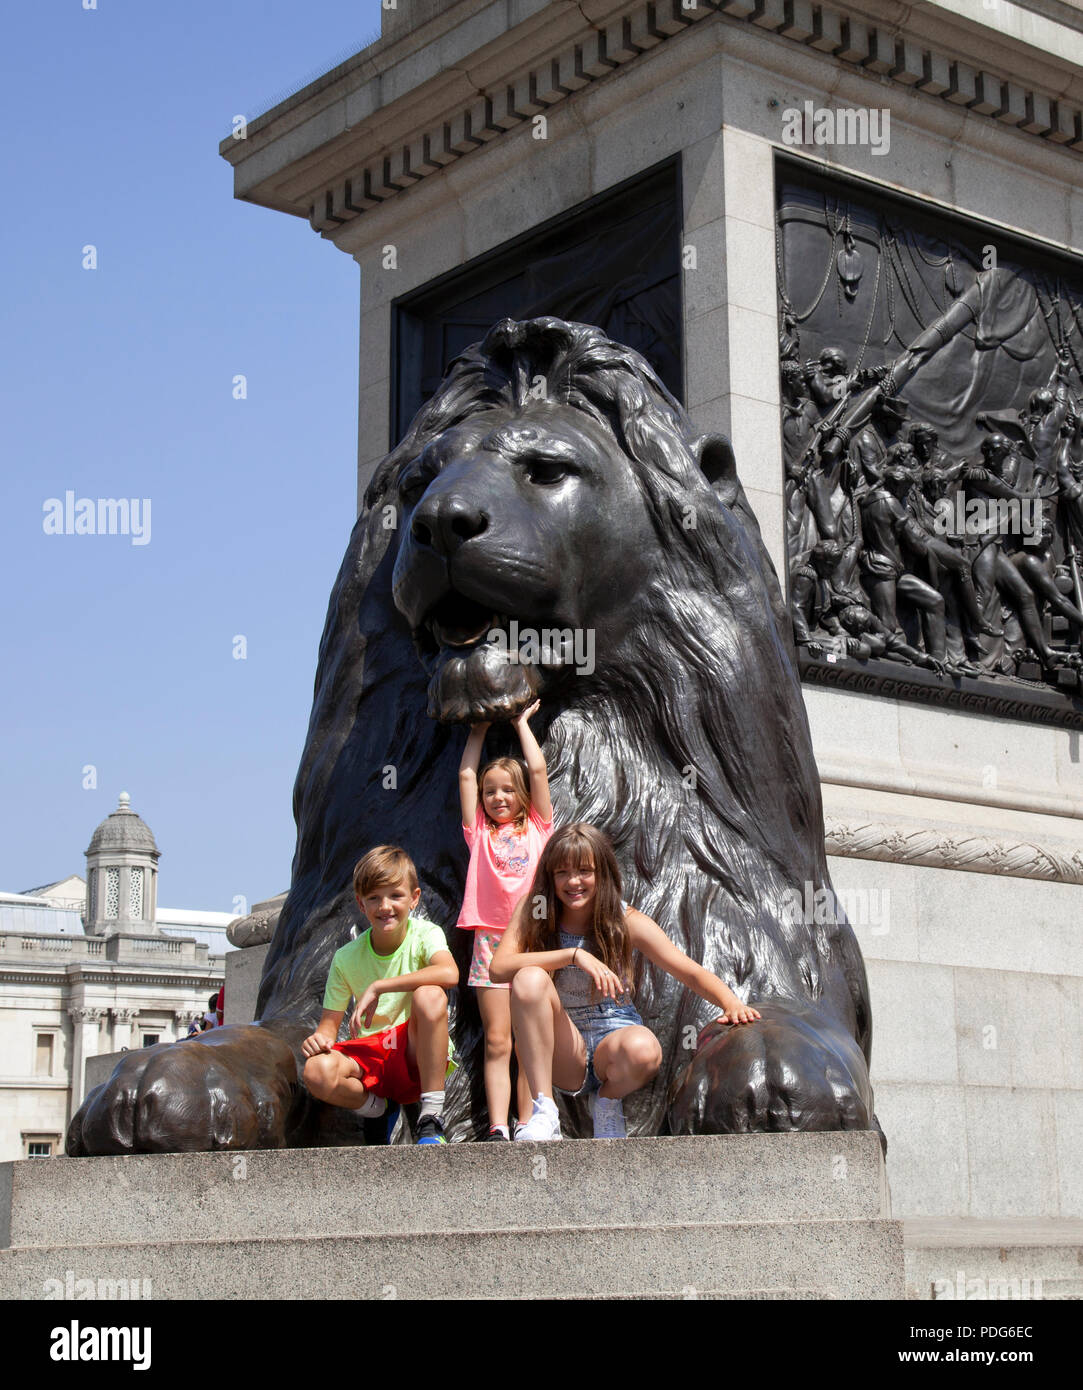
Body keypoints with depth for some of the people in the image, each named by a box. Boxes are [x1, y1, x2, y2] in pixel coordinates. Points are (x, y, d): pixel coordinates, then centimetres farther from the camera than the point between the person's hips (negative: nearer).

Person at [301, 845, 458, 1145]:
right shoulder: (347, 958, 2)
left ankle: (432, 1116, -24)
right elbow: (330, 1022, 5)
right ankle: (371, 1105, 3)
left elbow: (449, 973, -29)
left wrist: (378, 987, -28)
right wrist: (318, 1039, -21)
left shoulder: (425, 934, -5)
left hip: (418, 1054, -2)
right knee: (318, 1073, -31)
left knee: (429, 996, -33)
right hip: (369, 1057, 2)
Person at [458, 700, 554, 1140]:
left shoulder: (537, 826, 14)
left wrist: (521, 723, 20)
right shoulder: (480, 832, 16)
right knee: (496, 1041, -5)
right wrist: (479, 732, 25)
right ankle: (498, 1129, -11)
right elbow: (466, 776, 16)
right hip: (491, 941, 1)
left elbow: (538, 770, 9)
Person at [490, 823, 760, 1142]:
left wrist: (731, 1003, -31)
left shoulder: (626, 923, -6)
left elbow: (692, 973, -11)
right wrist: (573, 955, -29)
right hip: (564, 1057, 1)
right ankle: (544, 1112, -21)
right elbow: (498, 968, -20)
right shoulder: (533, 912, -5)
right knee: (530, 978, -28)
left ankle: (609, 1101, 1)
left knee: (643, 1049, -38)